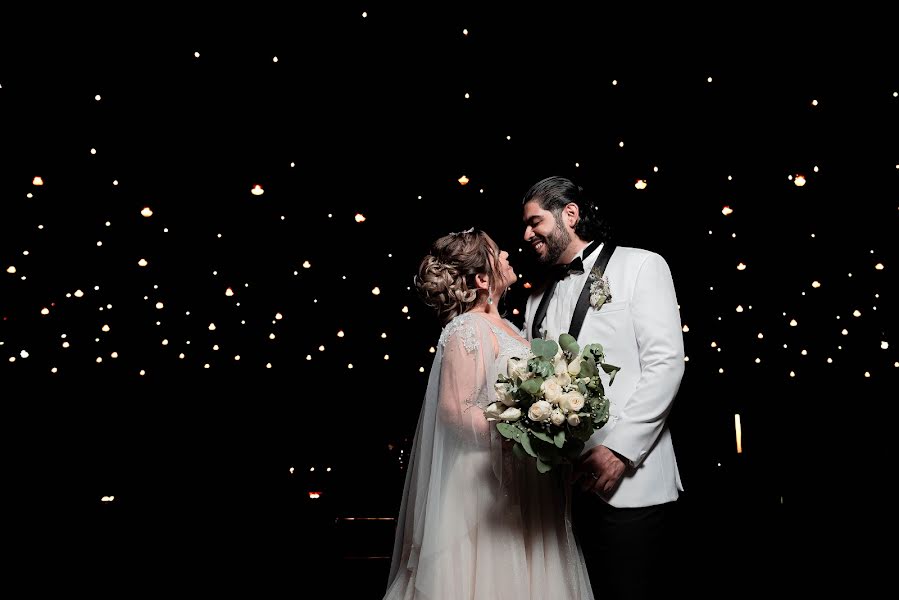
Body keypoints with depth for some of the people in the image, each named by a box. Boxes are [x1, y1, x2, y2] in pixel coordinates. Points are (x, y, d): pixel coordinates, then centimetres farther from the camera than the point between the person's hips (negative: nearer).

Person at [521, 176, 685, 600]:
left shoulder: (640, 266, 2)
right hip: (561, 484, 6)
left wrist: (618, 448, -16)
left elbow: (665, 363, -8)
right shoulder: (538, 298, 19)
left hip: (629, 482, -5)